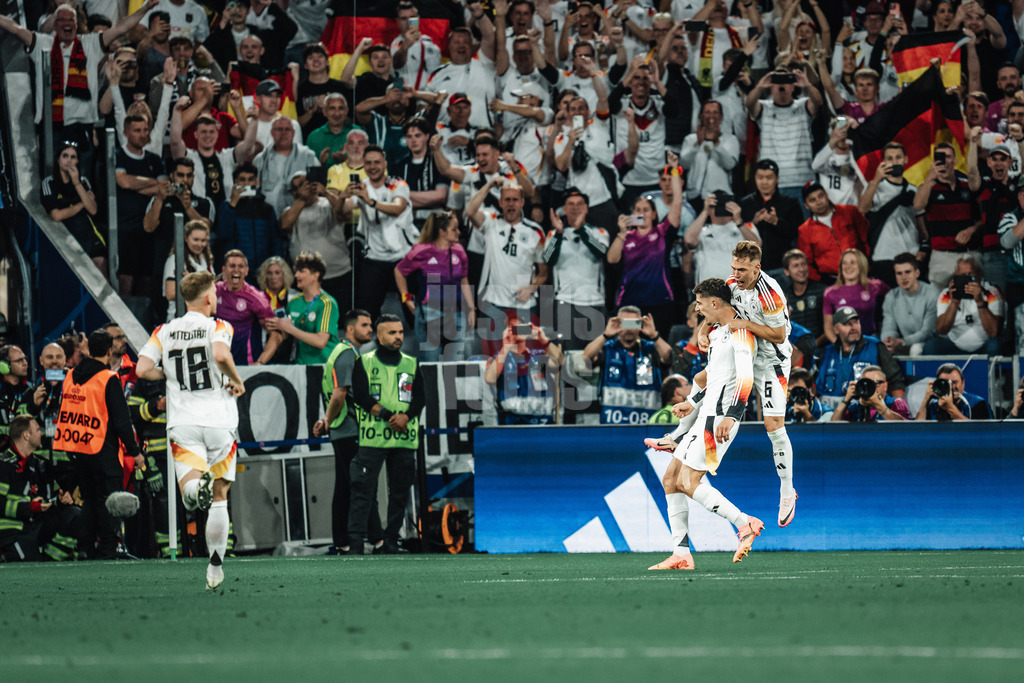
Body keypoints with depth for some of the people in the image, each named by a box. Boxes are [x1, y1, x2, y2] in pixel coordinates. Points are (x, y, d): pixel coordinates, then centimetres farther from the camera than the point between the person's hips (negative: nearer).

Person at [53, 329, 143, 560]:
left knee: (89, 498, 17)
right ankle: (107, 551, -3)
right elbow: (121, 420, -12)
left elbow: (64, 415, 16)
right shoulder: (109, 380, -12)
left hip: (76, 450, 6)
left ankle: (85, 549, 17)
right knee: (109, 501, 0)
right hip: (103, 451, -6)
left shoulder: (70, 377, 7)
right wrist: (135, 452, -6)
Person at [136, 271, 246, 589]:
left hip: (183, 423, 1)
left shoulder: (164, 332, 8)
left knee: (190, 496, -8)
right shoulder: (218, 327, -2)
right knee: (219, 497, 12)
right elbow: (221, 355, -23)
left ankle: (196, 485, -44)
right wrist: (237, 381, -6)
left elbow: (143, 369, -2)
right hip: (220, 420, -1)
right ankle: (215, 567, 10)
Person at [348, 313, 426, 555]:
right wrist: (388, 416, -13)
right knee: (363, 489, -10)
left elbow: (420, 397, 8)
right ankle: (355, 543, -12)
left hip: (404, 440, 4)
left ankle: (390, 542, 12)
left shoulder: (411, 364, 15)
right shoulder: (365, 363, 5)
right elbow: (361, 397, -5)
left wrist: (406, 417, -11)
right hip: (372, 438, -4)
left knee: (400, 492, 4)